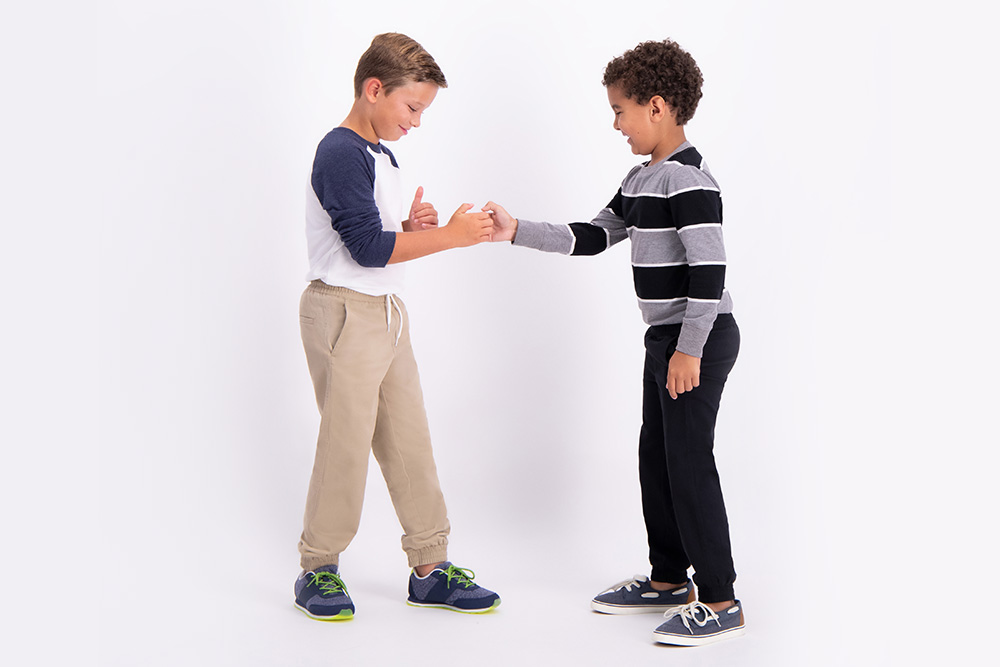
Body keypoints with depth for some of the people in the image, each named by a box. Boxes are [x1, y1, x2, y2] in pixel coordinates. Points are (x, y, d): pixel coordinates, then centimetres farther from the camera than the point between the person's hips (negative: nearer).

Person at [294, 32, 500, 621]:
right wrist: (449, 235, -19)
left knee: (410, 440, 9)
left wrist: (409, 228, 0)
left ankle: (431, 568, 16)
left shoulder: (381, 155, 16)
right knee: (346, 443, -3)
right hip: (344, 312, -9)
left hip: (386, 311, 9)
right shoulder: (341, 154, -15)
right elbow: (367, 248, -22)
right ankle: (318, 570, 13)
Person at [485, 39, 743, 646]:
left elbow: (709, 267, -22)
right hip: (666, 338, 10)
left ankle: (721, 602, 1)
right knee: (657, 457, 15)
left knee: (690, 463, -7)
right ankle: (668, 580, 27)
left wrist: (690, 349, -22)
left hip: (700, 340, -10)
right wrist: (518, 231, 9)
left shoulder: (688, 179, -18)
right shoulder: (641, 180, 14)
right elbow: (592, 237, 16)